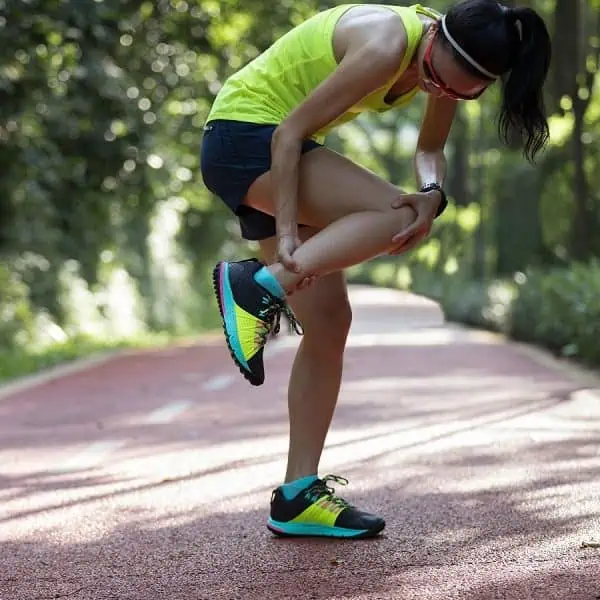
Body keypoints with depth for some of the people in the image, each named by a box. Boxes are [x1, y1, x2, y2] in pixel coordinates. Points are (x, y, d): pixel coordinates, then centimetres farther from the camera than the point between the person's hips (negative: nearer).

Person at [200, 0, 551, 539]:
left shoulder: (451, 64, -2)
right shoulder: (387, 45, -27)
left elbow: (429, 149, 7)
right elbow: (291, 130, -24)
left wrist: (433, 193, -17)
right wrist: (286, 232, -27)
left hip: (282, 152, 9)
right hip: (245, 139, -9)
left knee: (329, 321, 2)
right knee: (395, 215, -25)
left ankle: (299, 496, 6)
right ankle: (256, 289, -25)